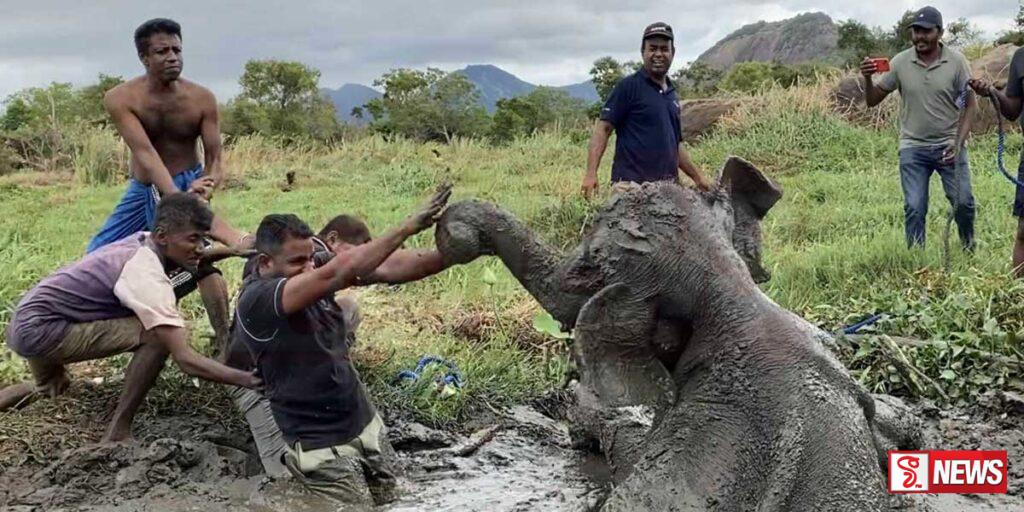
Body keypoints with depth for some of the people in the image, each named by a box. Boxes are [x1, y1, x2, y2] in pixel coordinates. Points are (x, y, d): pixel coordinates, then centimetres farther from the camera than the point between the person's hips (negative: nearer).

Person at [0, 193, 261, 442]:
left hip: (26, 322, 10)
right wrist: (245, 379, -33)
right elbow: (185, 358, -32)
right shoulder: (148, 277, -27)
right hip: (41, 331, -10)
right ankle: (118, 432, -11)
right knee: (158, 336, -22)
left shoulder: (141, 242, -1)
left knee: (51, 388, 40)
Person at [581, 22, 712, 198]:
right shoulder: (628, 86, -1)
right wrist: (591, 173, -20)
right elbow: (603, 128, -9)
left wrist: (698, 177, 25)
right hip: (630, 184, -6)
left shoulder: (671, 93, 19)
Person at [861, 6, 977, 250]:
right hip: (913, 148, 1)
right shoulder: (900, 62, -4)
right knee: (914, 208, -1)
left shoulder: (957, 62, -6)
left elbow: (969, 104, -3)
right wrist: (867, 79, -20)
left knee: (963, 202, -1)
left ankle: (969, 251, 25)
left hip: (949, 146, -1)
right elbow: (872, 100, 1)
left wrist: (958, 143, -14)